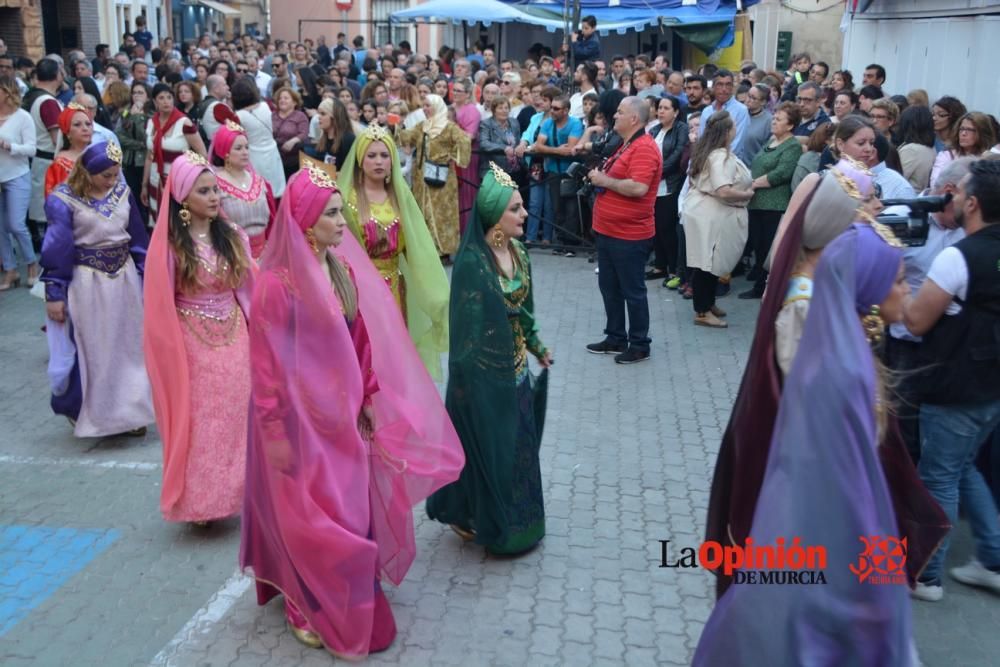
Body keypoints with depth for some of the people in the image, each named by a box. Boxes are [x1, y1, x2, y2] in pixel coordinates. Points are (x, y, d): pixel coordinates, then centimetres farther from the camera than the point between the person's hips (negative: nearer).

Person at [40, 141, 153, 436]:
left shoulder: (122, 192, 2)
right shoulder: (64, 200, -12)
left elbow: (138, 237, 10)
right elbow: (56, 249, -10)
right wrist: (55, 293, -9)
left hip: (125, 278, 5)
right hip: (86, 284, -5)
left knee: (129, 345, 11)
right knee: (89, 350, 5)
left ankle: (127, 410, 24)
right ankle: (82, 412, 23)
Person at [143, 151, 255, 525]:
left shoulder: (232, 236, 1)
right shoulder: (169, 244, -11)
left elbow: (248, 288, 7)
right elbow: (161, 306, -6)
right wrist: (172, 350, -4)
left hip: (234, 338, 4)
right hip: (192, 343, -4)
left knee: (236, 414, 9)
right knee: (198, 419, 5)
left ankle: (235, 492, 24)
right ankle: (199, 501, 18)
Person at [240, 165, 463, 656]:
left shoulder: (343, 269, 1)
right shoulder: (277, 281, -20)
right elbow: (266, 362, -18)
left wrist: (368, 399, 9)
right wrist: (275, 433, -16)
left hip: (342, 412, 7)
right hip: (301, 416, -7)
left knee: (349, 510, 17)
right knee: (311, 516, 8)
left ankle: (347, 599, 36)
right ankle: (310, 608, 29)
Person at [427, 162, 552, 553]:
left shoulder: (519, 253, 2)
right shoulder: (472, 261, -22)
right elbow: (467, 324, -20)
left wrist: (537, 347, 18)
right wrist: (469, 376, -18)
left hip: (515, 364, 8)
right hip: (484, 369, -7)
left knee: (516, 442, 18)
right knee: (486, 445, 7)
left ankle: (514, 519, 36)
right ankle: (474, 518, 28)